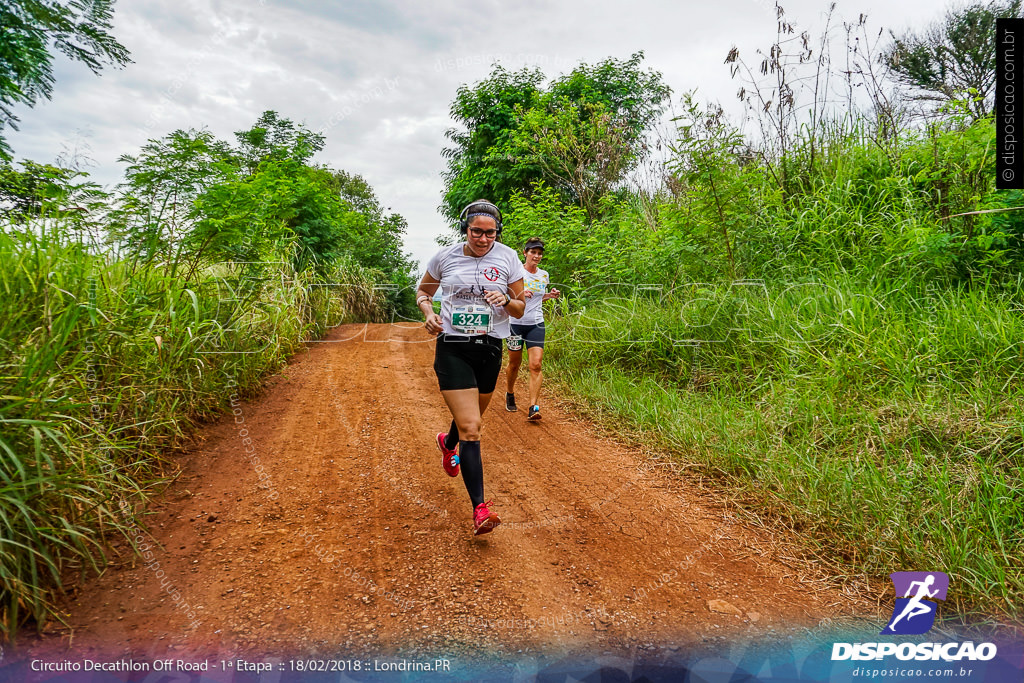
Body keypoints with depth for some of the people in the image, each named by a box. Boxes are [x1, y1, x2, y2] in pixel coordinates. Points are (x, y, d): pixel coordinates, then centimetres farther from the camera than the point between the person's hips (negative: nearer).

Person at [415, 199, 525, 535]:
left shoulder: (507, 258, -1)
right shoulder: (445, 257, -2)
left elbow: (520, 308, 5)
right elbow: (423, 291, 14)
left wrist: (506, 301, -18)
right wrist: (428, 312, -8)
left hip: (490, 348, 3)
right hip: (452, 347, -2)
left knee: (472, 419, 22)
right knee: (470, 427, -13)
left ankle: (448, 442, 59)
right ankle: (480, 509, -10)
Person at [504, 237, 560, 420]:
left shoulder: (544, 275, 9)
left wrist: (551, 295, 4)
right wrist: (519, 294, -22)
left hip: (536, 324, 3)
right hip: (516, 322, -2)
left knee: (536, 365, -10)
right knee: (515, 364, 10)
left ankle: (533, 408, -11)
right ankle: (510, 394, 37)